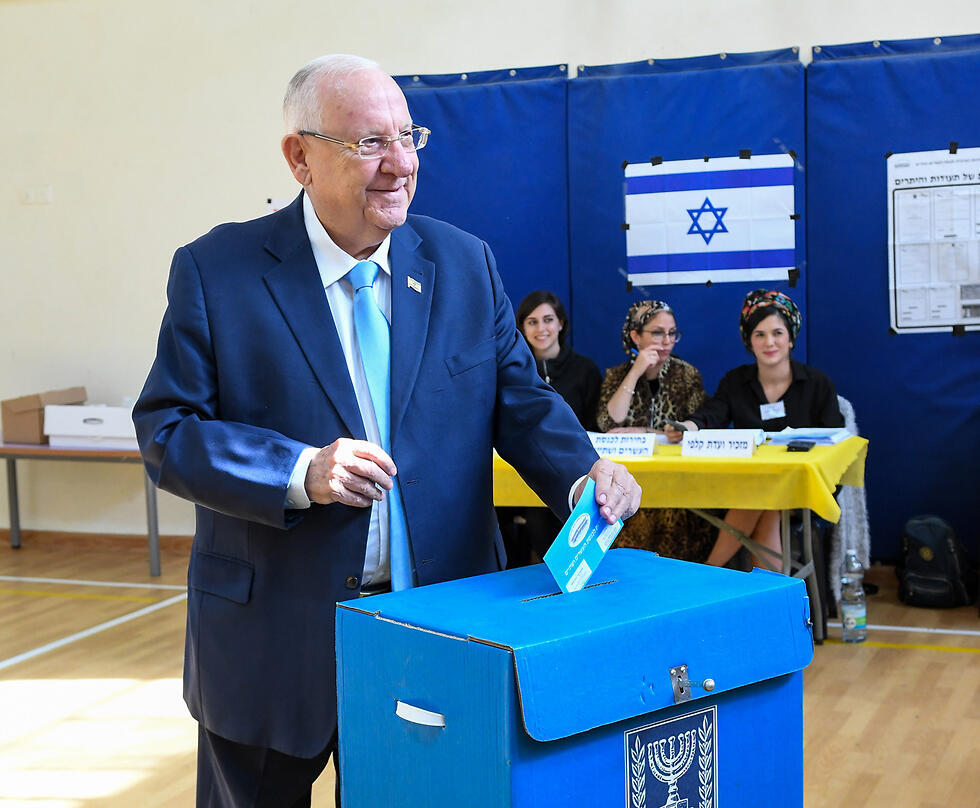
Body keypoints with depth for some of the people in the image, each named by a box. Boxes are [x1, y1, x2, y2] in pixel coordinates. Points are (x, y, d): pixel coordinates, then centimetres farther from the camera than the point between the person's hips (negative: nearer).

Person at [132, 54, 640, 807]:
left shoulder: (466, 264, 3)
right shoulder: (215, 271, -6)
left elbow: (519, 398, 4)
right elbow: (166, 431, -8)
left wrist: (582, 472, -16)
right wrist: (299, 472, -22)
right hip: (275, 637, -2)